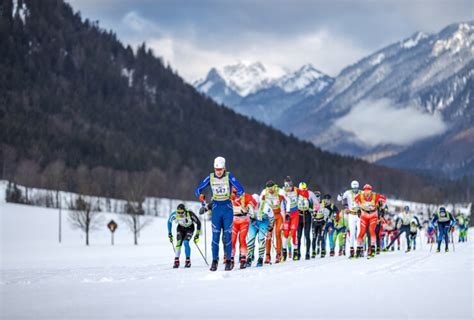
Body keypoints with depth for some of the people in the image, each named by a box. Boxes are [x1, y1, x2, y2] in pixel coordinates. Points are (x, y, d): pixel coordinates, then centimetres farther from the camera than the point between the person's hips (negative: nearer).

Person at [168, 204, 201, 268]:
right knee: (179, 243, -20)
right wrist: (169, 233, -4)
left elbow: (198, 223, -21)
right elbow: (169, 221, -5)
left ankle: (188, 261, -10)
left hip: (189, 228, -2)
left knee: (186, 242, -24)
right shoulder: (174, 214, -28)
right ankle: (176, 261, -10)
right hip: (180, 228, 2)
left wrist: (197, 235, -22)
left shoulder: (190, 214, -36)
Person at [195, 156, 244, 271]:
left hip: (227, 208, -1)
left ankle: (228, 261, 5)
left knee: (228, 235, -2)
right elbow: (198, 190, 2)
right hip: (216, 208, 1)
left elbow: (240, 189, -11)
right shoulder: (210, 177, 0)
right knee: (215, 235, -2)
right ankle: (214, 261, 2)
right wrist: (201, 196, -15)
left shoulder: (229, 176, -7)